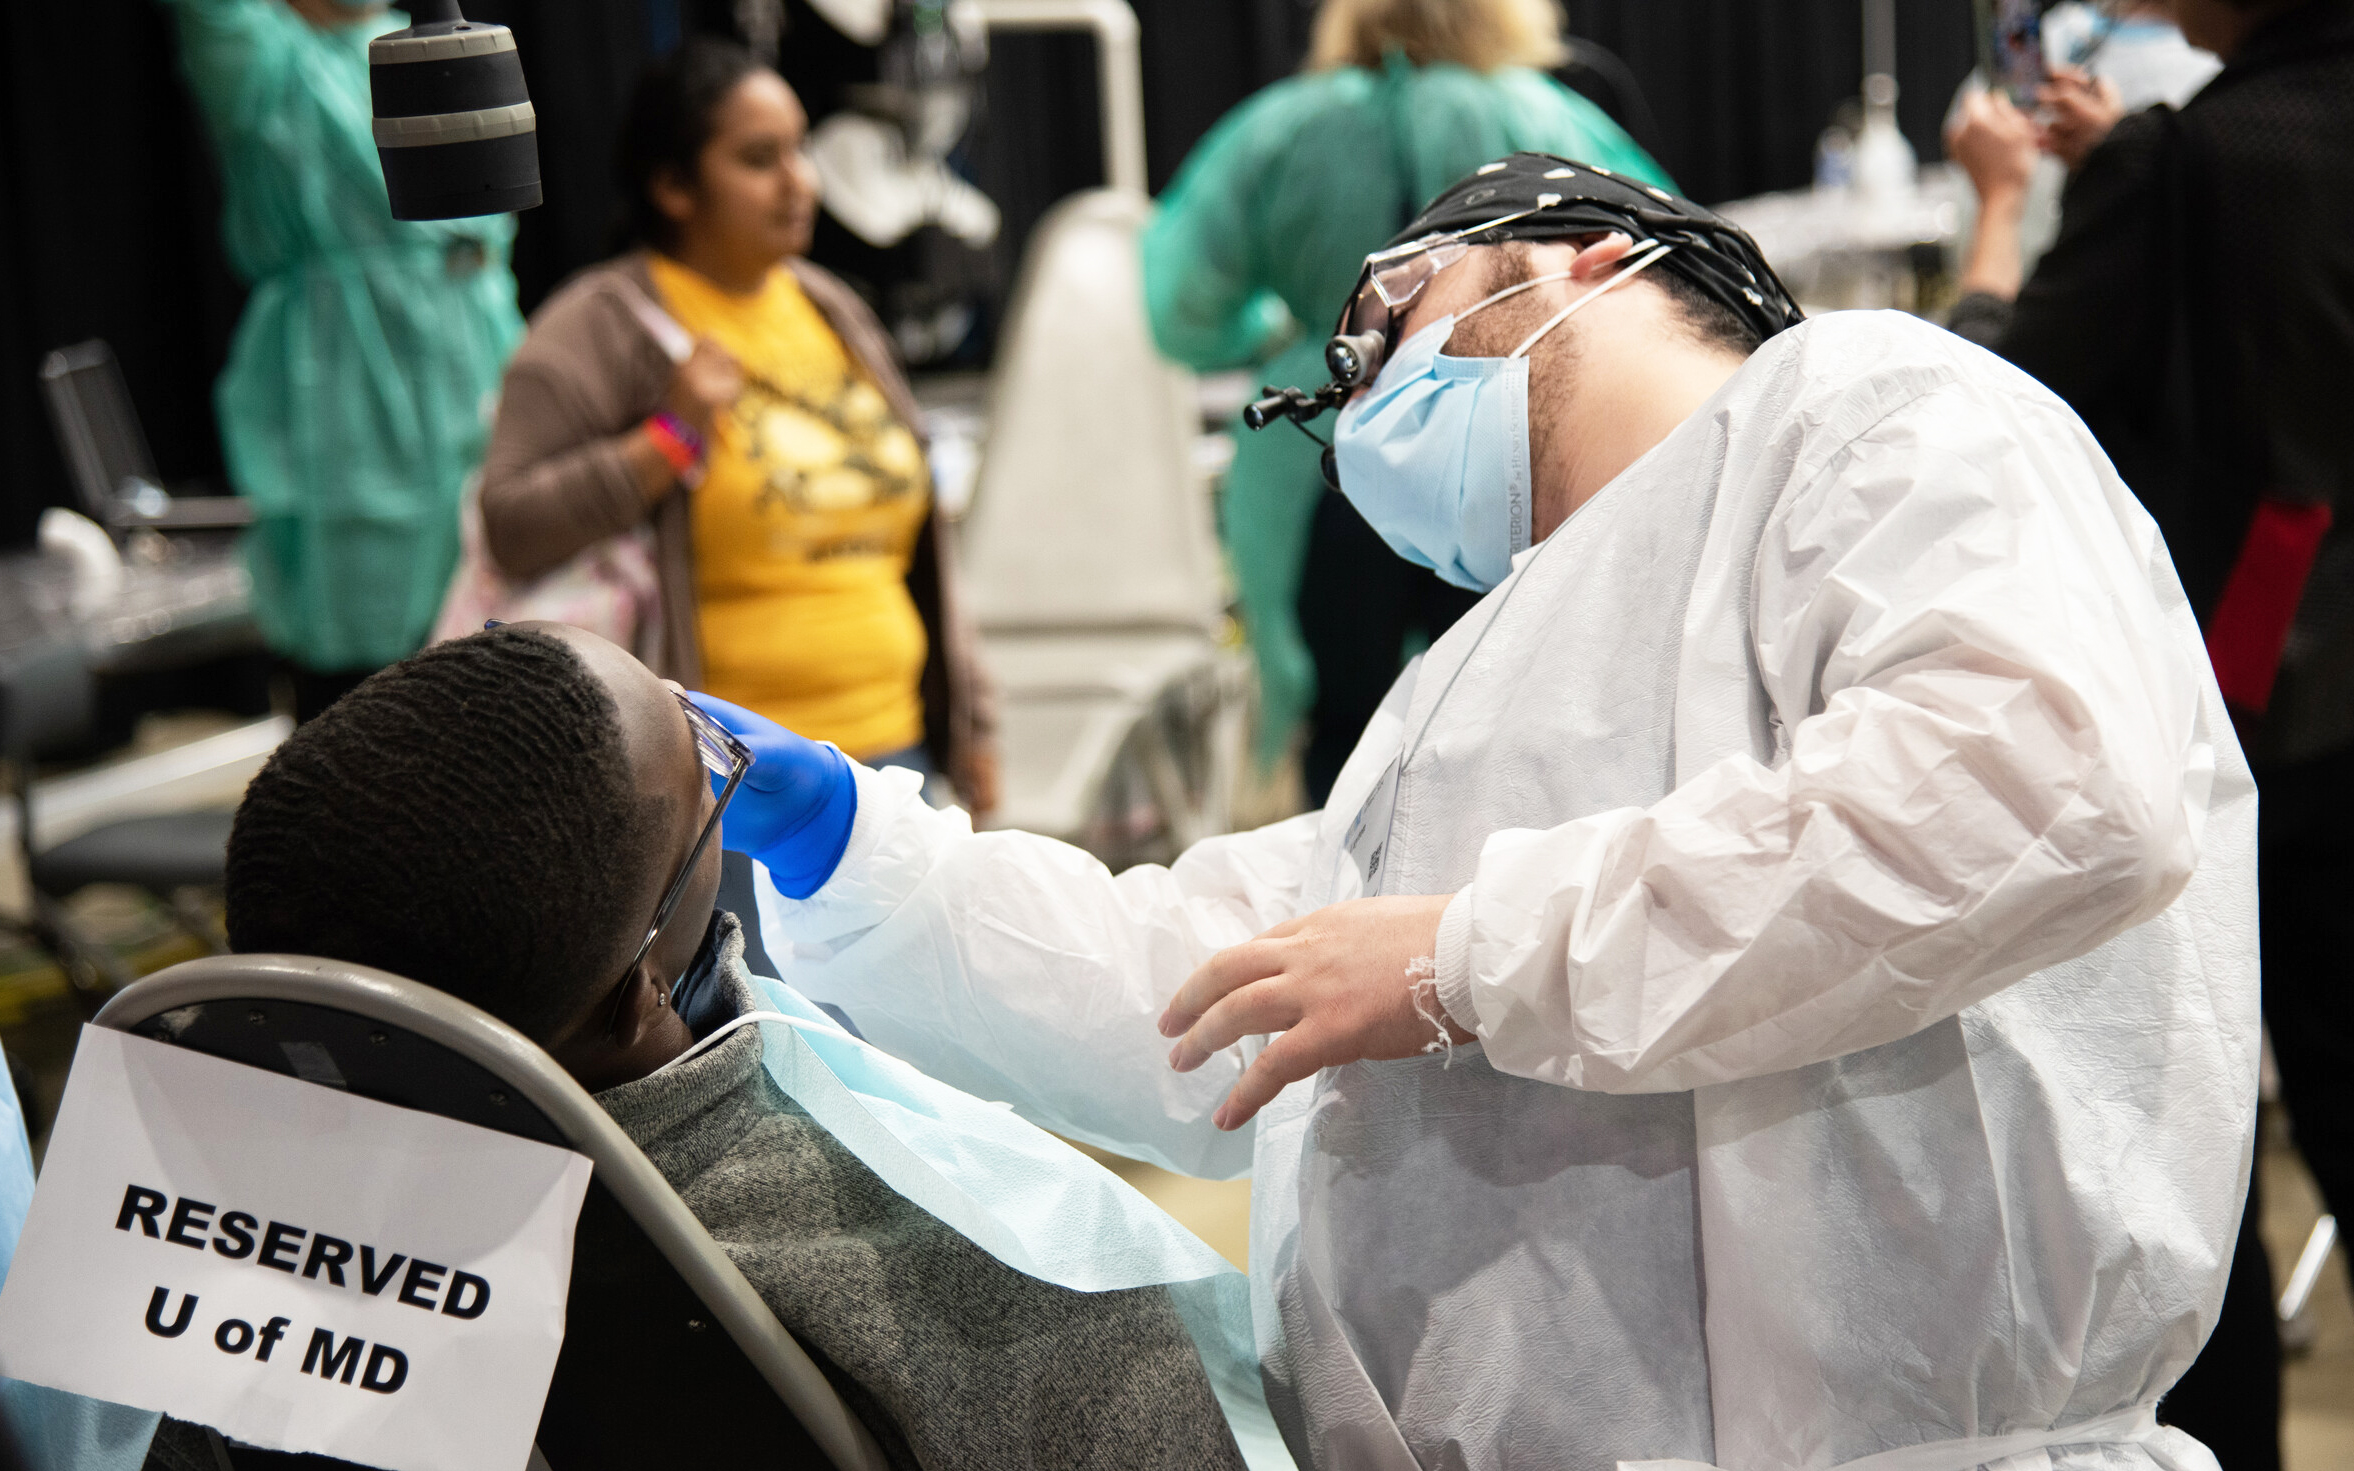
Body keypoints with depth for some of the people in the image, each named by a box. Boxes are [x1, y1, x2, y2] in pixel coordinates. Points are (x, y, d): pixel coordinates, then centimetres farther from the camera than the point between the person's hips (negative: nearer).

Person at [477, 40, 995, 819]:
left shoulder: (832, 309, 18)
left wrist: (967, 722, 19)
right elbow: (510, 528, -11)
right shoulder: (601, 327, -3)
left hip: (889, 746, 6)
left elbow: (914, 547, 22)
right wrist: (670, 436, -17)